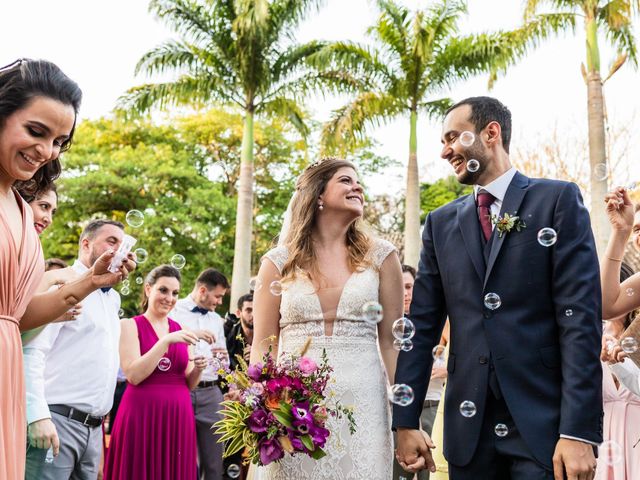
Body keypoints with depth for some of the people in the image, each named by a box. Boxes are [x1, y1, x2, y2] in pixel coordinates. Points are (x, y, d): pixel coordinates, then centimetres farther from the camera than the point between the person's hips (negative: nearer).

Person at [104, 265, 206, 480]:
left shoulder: (180, 330, 11)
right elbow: (133, 375, -15)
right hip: (142, 415, -4)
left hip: (178, 417, 4)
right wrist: (166, 341, -19)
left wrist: (198, 368, -8)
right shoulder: (130, 325, -3)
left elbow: (189, 383, 13)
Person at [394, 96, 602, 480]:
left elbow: (580, 316, -9)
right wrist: (406, 421, 2)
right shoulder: (441, 223, 11)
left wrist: (579, 431, -16)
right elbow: (423, 326, 8)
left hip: (544, 422, -4)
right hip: (468, 426, 4)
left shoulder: (558, 200, -1)